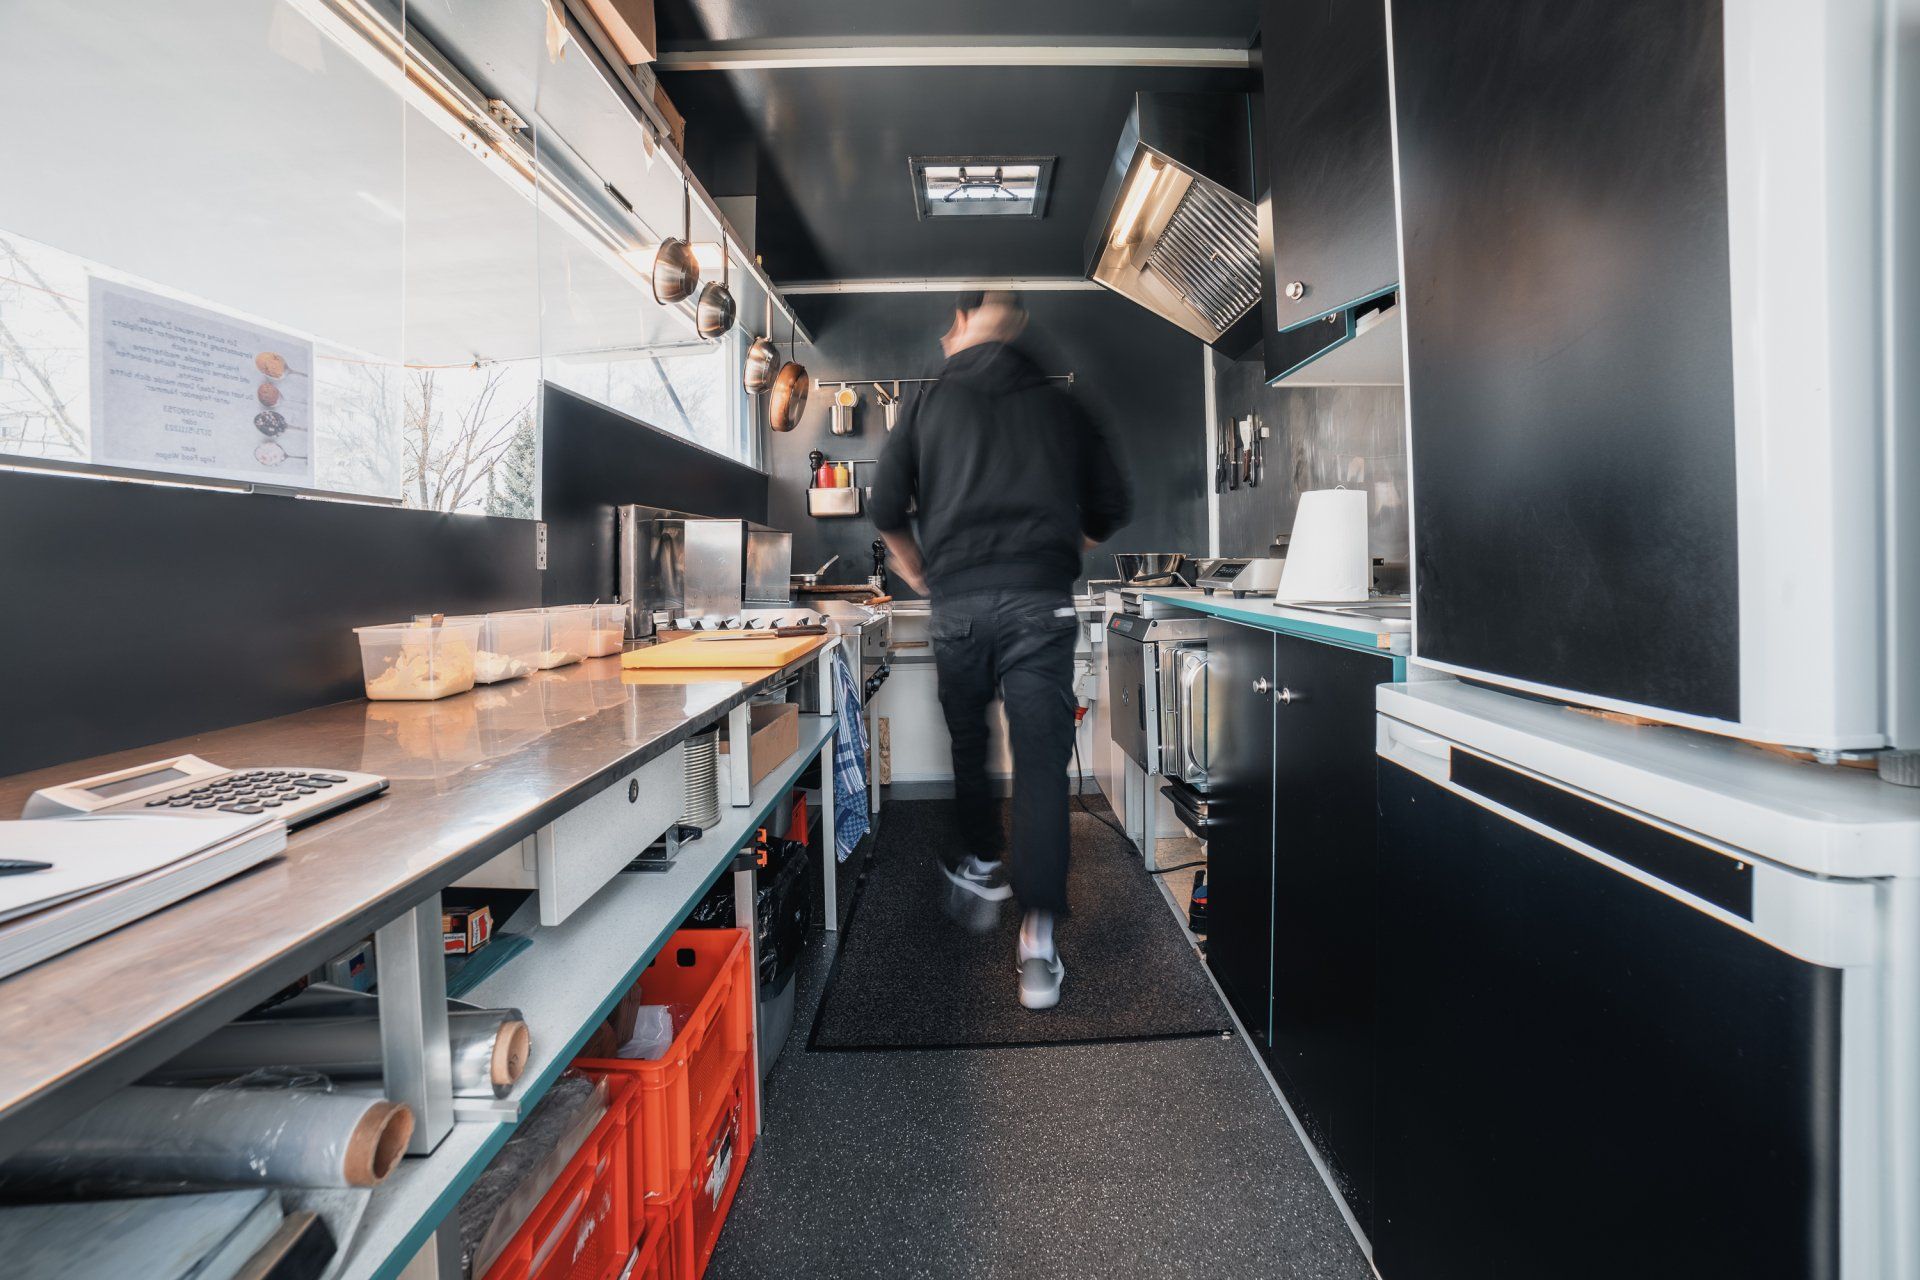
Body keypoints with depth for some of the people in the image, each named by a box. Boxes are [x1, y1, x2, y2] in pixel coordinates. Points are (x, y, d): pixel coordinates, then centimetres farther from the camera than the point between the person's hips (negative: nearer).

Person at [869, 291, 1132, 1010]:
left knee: (967, 741, 21)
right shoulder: (1060, 404, 11)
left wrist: (916, 572, 23)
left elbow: (886, 507, 6)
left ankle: (985, 864, 39)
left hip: (957, 601, 1)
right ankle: (1037, 939, -5)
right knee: (1041, 762, -2)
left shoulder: (930, 400, 9)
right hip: (1042, 601, 0)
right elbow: (1112, 507, 13)